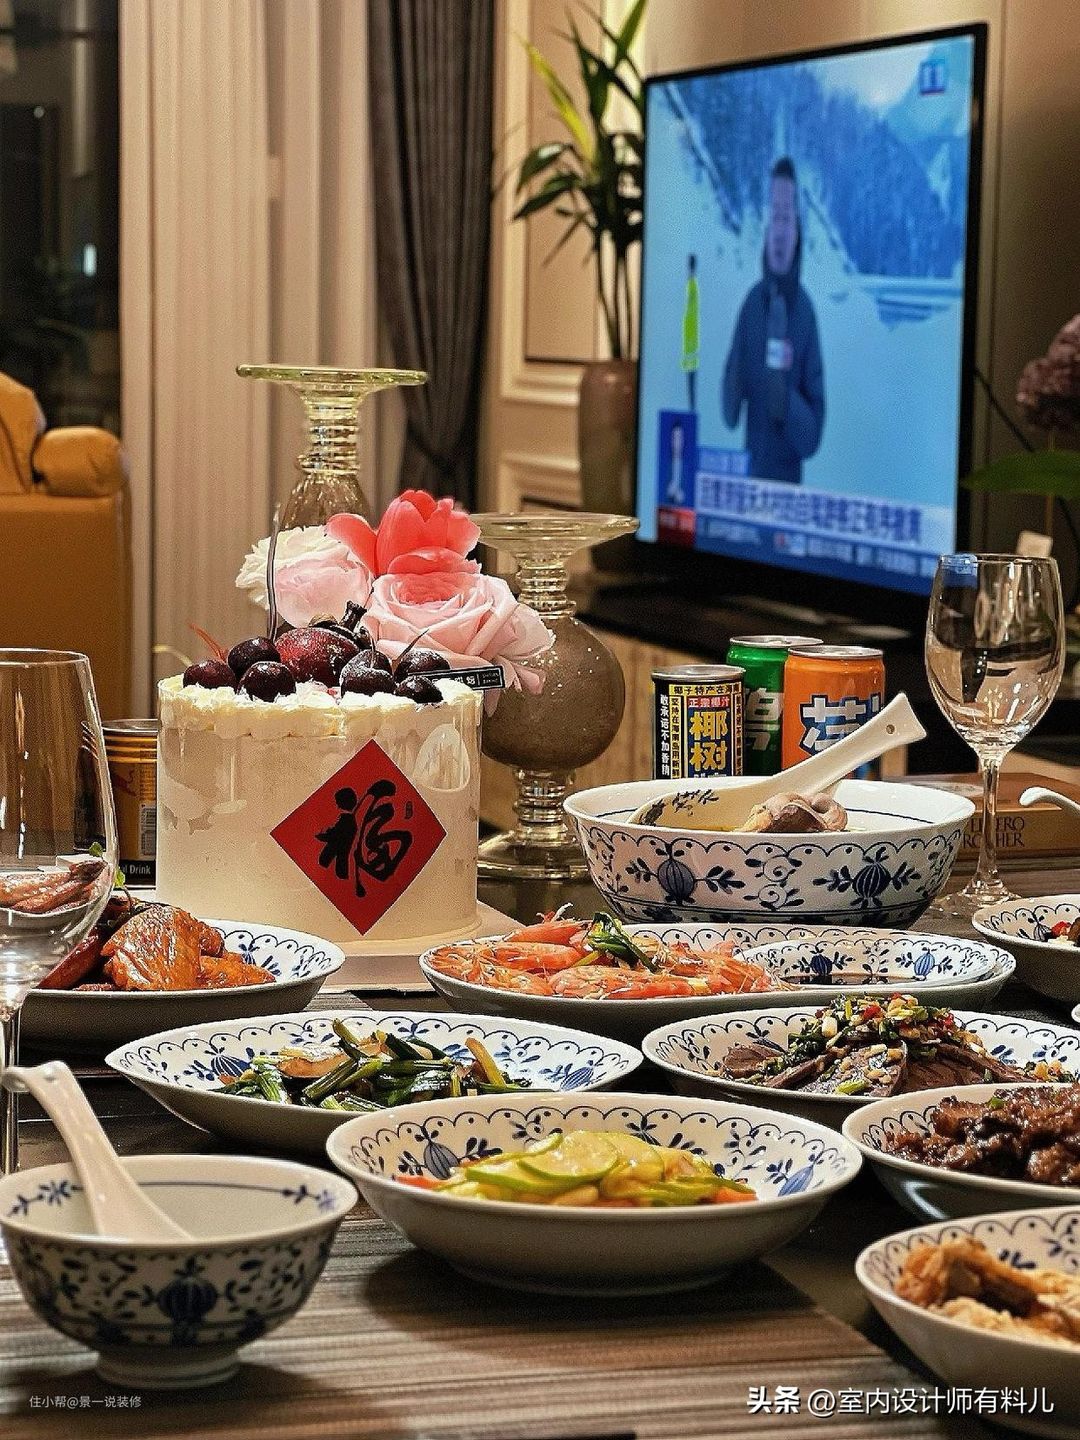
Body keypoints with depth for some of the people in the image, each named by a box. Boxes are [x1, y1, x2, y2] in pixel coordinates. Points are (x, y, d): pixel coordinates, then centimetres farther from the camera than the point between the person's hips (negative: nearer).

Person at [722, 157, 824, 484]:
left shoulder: (805, 310, -8)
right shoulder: (753, 300, 2)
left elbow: (813, 432, -6)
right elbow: (730, 398, 5)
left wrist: (787, 399, -25)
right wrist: (733, 399, -17)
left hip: (789, 473, -3)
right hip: (752, 466, 3)